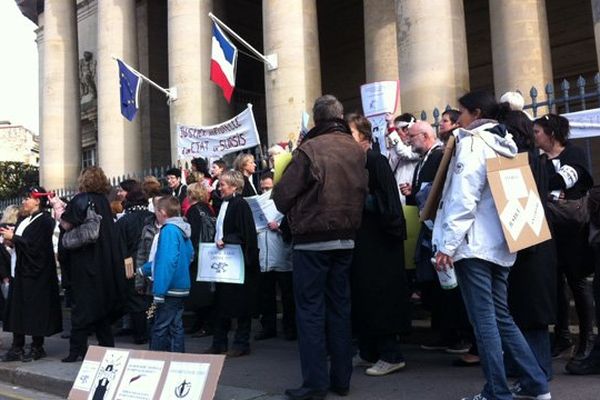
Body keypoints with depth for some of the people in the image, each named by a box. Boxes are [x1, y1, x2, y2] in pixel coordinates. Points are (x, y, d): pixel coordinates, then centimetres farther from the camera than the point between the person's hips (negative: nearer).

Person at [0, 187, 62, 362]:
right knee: (17, 308, 8)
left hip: (35, 273, -8)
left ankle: (37, 347, 10)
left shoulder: (44, 221, -11)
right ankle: (17, 348, 13)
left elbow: (34, 246, -19)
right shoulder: (24, 221, 15)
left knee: (35, 310, -1)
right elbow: (21, 243, 16)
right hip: (21, 270, 8)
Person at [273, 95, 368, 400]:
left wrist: (295, 213, 9)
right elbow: (362, 192, 11)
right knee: (339, 306, 12)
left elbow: (282, 196, -11)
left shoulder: (309, 149, -13)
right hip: (346, 239, 6)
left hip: (313, 240, -5)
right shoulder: (357, 150, 3)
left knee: (310, 309, 2)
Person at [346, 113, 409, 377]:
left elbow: (386, 199, -18)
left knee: (378, 293, -5)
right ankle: (368, 352, 21)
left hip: (377, 237, -8)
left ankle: (391, 355, 4)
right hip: (359, 236, 8)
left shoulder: (375, 160, -9)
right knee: (362, 294, 11)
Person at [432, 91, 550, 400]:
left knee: (484, 321, -3)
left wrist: (447, 245, -17)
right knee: (500, 316, 15)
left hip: (474, 244, -9)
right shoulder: (505, 145, 17)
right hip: (500, 244, 9)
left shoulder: (473, 142, -8)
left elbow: (464, 199, -17)